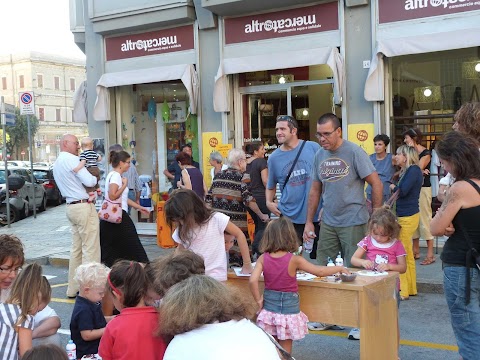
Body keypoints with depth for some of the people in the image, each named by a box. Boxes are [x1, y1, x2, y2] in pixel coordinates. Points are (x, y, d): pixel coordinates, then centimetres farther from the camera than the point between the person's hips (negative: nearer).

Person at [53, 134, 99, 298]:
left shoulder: (57, 163, 18)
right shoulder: (71, 159, -13)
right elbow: (89, 181, -18)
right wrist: (95, 177, 3)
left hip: (72, 207, 10)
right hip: (83, 206, -10)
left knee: (76, 248, 14)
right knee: (90, 248, -6)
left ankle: (73, 288, 19)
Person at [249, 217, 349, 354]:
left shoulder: (263, 258, -6)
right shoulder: (294, 260, -13)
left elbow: (253, 280, -16)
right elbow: (320, 271, -9)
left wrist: (258, 300, -2)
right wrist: (340, 268, 5)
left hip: (269, 308, 3)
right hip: (288, 309, -3)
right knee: (285, 351, 8)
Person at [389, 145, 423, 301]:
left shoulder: (414, 170, -12)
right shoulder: (407, 171, 15)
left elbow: (402, 191, -21)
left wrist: (393, 187, -3)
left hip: (407, 217, -10)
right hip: (404, 216, 10)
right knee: (407, 253, 15)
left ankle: (403, 291, 0)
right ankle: (410, 288, 24)